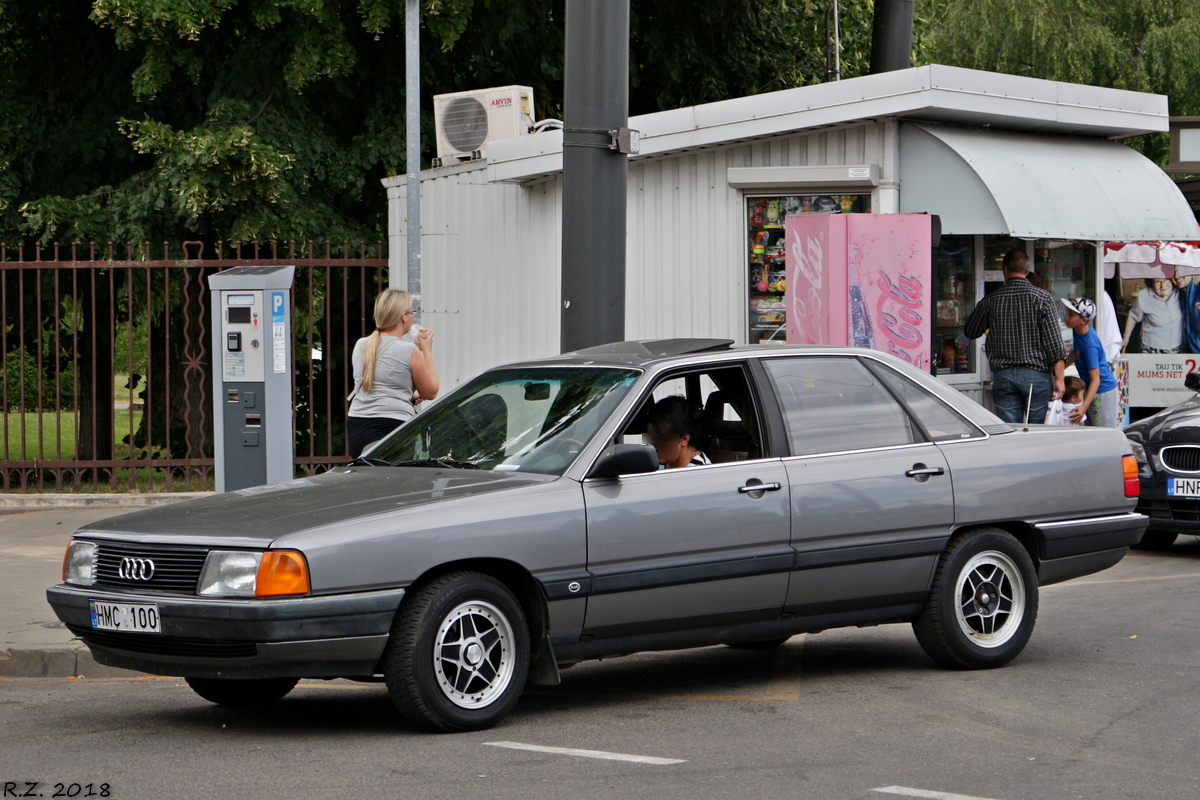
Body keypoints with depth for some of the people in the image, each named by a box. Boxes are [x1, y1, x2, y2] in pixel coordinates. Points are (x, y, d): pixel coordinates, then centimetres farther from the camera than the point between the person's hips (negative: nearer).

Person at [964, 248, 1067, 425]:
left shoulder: (990, 301, 3)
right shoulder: (1043, 298, -3)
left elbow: (970, 331, 18)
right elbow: (1054, 342, -8)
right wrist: (1059, 378, -5)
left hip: (1002, 376, 2)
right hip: (1037, 375, -2)